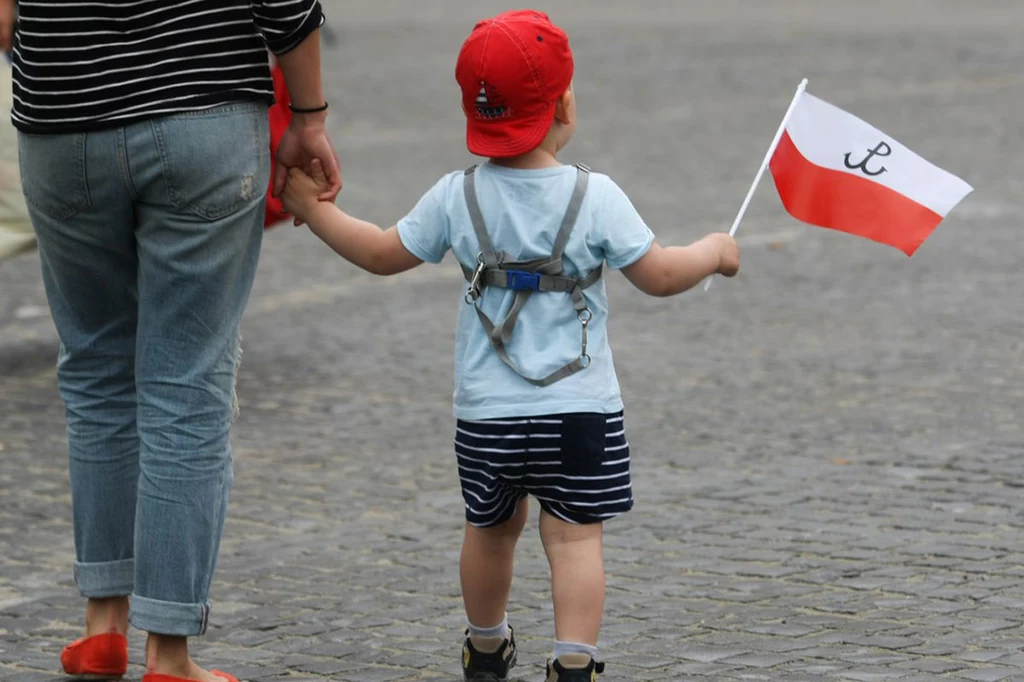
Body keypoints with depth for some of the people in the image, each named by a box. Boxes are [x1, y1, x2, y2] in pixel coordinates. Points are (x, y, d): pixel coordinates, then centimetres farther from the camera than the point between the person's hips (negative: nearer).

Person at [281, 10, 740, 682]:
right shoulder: (595, 196, -10)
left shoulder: (457, 197, -2)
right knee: (575, 536, -2)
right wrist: (714, 252, 13)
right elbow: (660, 275, -6)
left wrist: (313, 207, 20)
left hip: (487, 412, 3)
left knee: (491, 527, 21)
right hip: (580, 410, -3)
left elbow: (383, 254, 8)